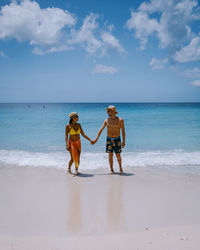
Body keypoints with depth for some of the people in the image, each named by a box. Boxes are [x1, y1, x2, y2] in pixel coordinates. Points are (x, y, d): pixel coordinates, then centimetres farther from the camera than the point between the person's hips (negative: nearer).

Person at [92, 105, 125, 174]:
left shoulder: (120, 120, -7)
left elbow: (123, 131, -6)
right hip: (109, 139, 2)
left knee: (118, 155, 1)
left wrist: (123, 141, -10)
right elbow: (101, 130, 1)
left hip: (117, 140, -2)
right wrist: (96, 139, -3)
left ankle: (120, 167, 24)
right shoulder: (107, 120, 0)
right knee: (110, 155, 3)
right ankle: (111, 169, 14)